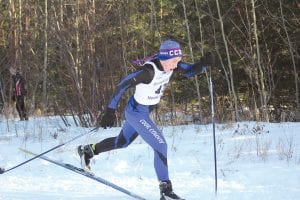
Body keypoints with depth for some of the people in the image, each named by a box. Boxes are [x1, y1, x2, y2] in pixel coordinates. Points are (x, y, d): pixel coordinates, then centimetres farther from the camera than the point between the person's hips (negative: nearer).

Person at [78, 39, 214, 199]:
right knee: (160, 146, -13)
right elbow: (122, 86, -25)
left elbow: (190, 71, -2)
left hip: (145, 111, 9)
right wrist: (110, 111, -22)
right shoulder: (148, 71, -32)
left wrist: (203, 64, -24)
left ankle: (88, 150, 47)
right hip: (137, 113, -9)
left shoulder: (170, 64, -11)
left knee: (122, 142, 27)